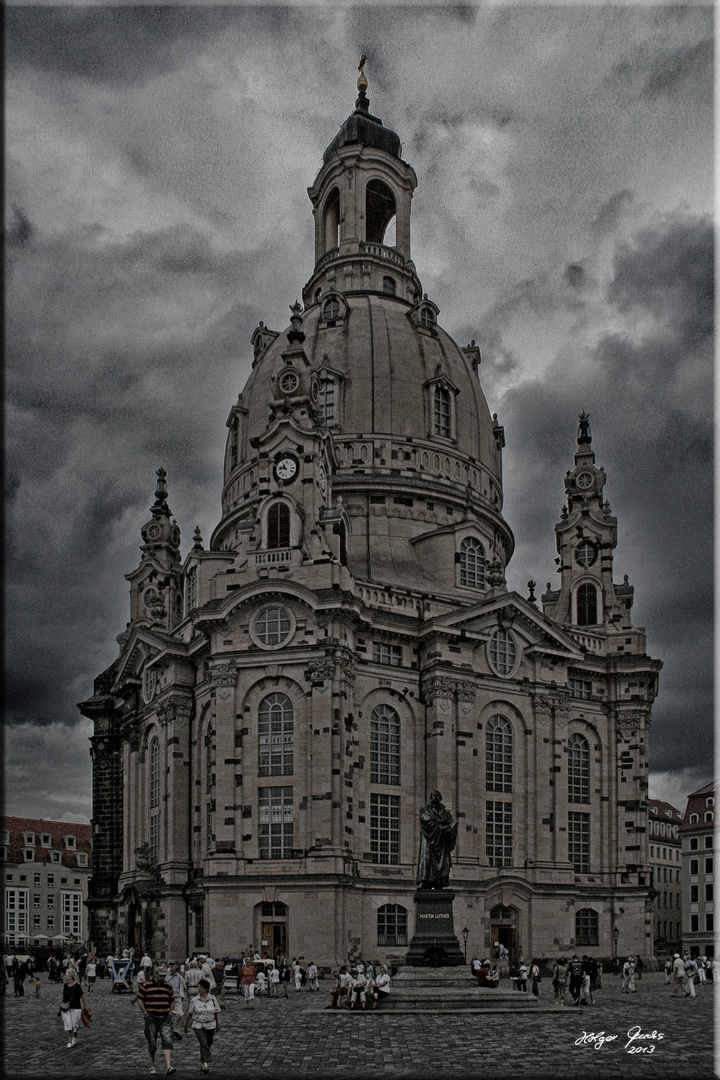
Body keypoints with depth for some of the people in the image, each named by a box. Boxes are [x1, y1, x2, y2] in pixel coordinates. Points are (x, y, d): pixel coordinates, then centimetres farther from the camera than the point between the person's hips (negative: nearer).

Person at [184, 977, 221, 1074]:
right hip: (198, 1026, -2)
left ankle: (202, 1062, 27)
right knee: (204, 1044, -18)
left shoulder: (213, 999, 0)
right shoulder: (194, 1000, -2)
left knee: (207, 1045, 9)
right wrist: (185, 1025, 11)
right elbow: (189, 1014, 6)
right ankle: (205, 1063, -21)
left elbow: (217, 1012, 5)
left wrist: (218, 1023, -2)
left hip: (210, 1026, 2)